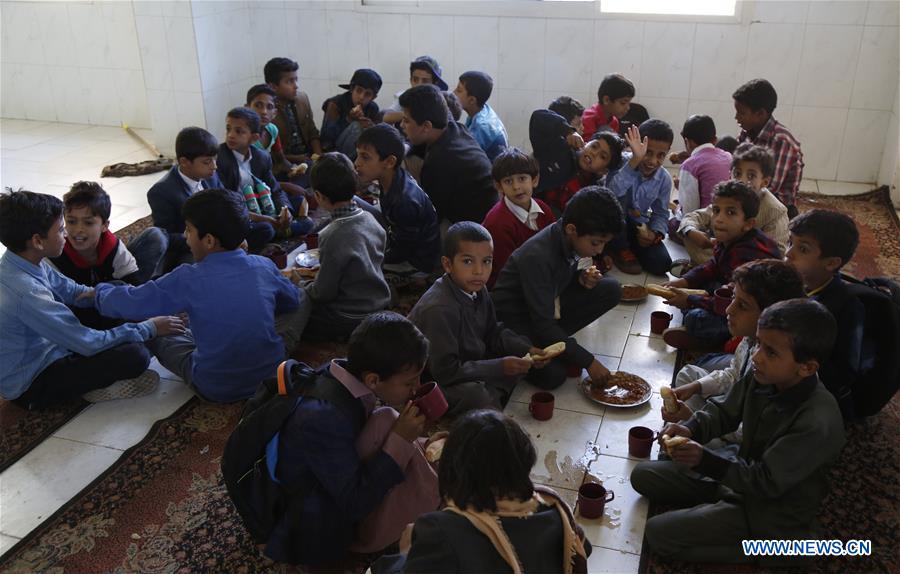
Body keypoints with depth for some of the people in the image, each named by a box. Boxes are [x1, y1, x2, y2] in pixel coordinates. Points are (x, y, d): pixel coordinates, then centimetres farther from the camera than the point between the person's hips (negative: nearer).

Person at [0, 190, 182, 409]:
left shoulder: (26, 262, -7)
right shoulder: (26, 292, -34)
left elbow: (74, 292, 7)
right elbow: (88, 343, -27)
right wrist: (149, 328, -16)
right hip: (30, 385, -9)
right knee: (135, 355, -25)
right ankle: (95, 388, 0)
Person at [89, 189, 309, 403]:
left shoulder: (188, 280, -18)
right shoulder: (264, 266, -8)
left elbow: (129, 303, -8)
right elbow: (292, 301, 12)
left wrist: (100, 291, 13)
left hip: (215, 389, -1)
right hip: (271, 375, 2)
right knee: (302, 302, 21)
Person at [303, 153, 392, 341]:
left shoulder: (334, 237, -29)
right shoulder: (368, 218, -5)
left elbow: (323, 293, -19)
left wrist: (300, 288, 2)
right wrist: (320, 273, 17)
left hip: (352, 319, -8)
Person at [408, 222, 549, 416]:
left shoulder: (477, 290, -2)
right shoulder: (438, 310, -30)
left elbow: (493, 333, 12)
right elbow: (445, 371, -29)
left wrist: (527, 349, -4)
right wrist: (500, 367, -26)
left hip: (468, 366, 9)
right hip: (433, 383, -9)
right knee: (476, 396, -33)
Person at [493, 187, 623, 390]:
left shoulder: (572, 239, -10)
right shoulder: (538, 257, -33)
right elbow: (543, 325, -29)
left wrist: (583, 278, -13)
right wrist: (588, 362, -25)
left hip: (550, 303, 8)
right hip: (515, 317, -8)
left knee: (611, 290, -7)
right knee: (553, 375, -29)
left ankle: (554, 341, -2)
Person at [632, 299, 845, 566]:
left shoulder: (818, 423, -34)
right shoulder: (765, 375, -14)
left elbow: (767, 483, -27)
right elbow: (724, 411, 1)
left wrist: (705, 460, -34)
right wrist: (691, 430, -19)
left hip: (773, 511, -7)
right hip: (743, 471, 7)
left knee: (659, 533, -13)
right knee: (643, 476, 6)